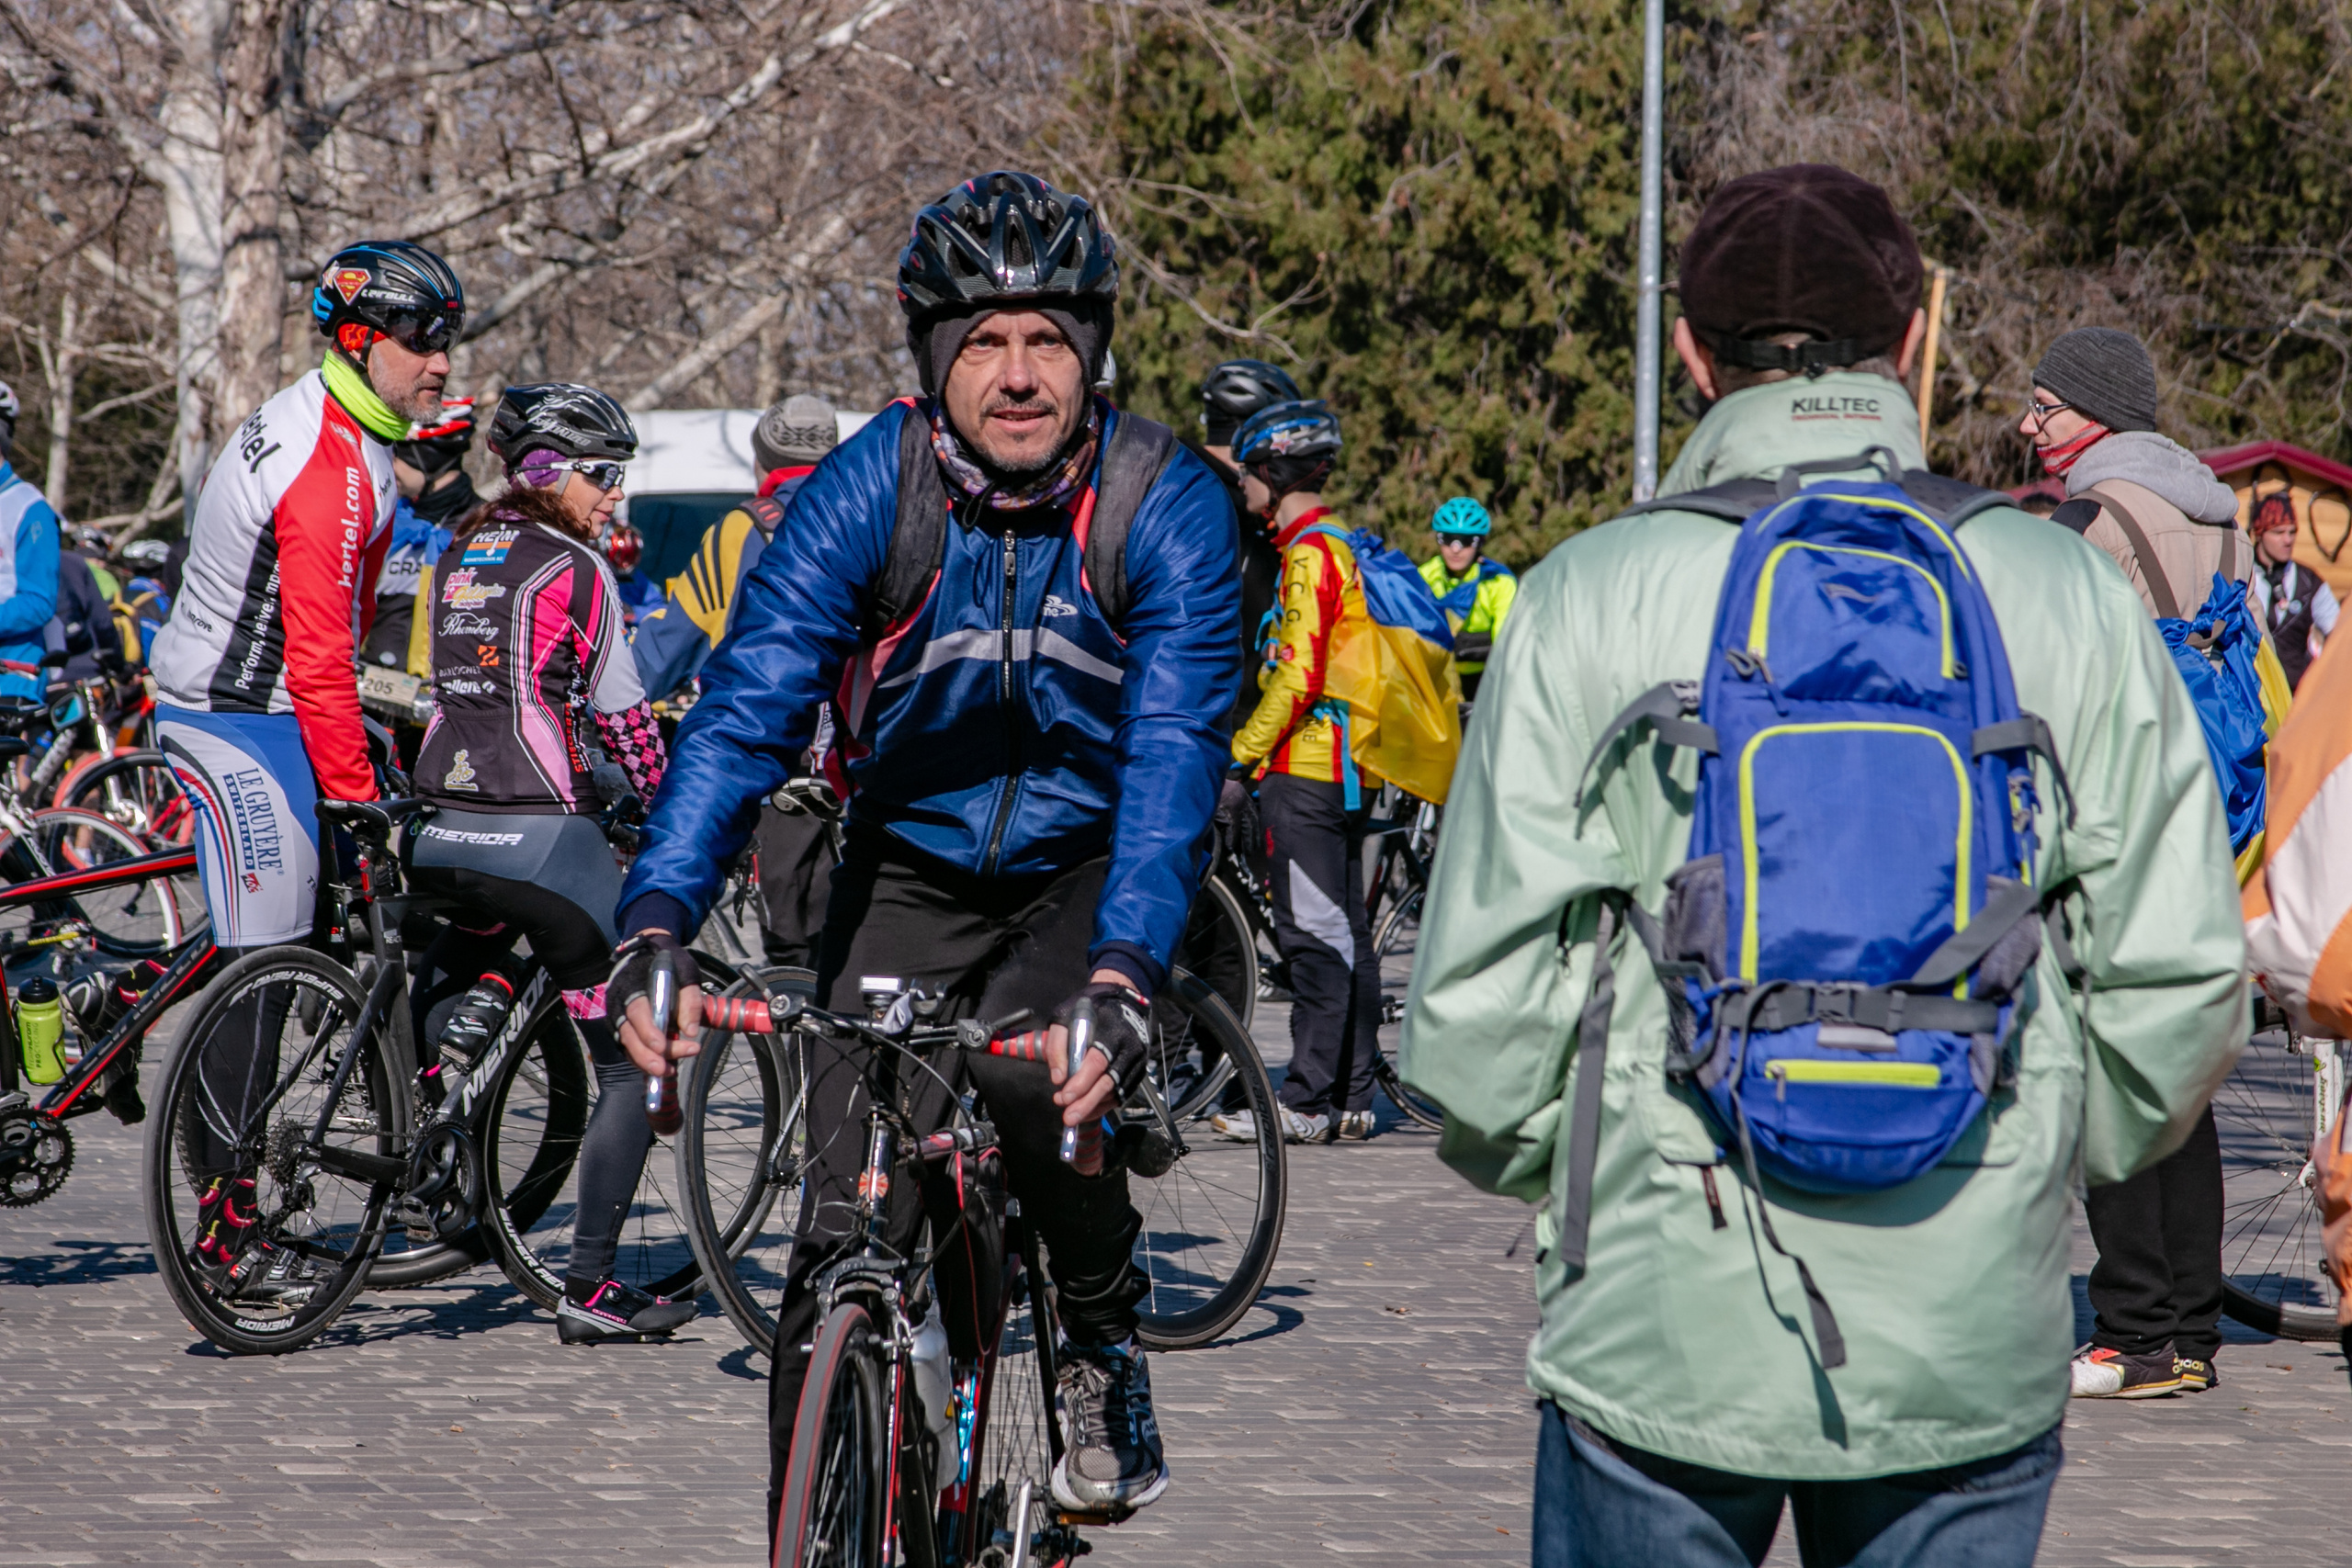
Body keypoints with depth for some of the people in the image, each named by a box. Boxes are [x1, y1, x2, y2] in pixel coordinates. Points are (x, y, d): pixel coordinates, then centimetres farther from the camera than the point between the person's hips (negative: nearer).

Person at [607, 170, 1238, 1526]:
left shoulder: (1169, 508, -21)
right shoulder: (866, 492, -18)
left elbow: (1175, 757, -30)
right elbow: (745, 713, -24)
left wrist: (1123, 979, -46)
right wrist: (656, 926, -40)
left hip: (1091, 872, -1)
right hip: (909, 872, 2)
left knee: (1031, 1070, -32)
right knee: (845, 1238, -8)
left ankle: (1109, 1349, -4)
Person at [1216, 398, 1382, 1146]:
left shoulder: (1308, 554, -14)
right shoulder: (1339, 549, 17)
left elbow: (1298, 674, -19)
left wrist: (1241, 751, -11)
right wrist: (1258, 748, 24)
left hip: (1305, 773, -10)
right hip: (1344, 771, 10)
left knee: (1313, 934, -9)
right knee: (1344, 935, 10)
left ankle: (1309, 1102, -10)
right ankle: (1351, 1098, 12)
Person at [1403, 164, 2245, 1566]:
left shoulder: (1592, 598, -5)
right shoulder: (2070, 596, -1)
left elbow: (1484, 988, -6)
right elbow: (2178, 986, 0)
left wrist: (1533, 1160, 15)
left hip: (1662, 1330, -1)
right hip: (1974, 1345, 1)